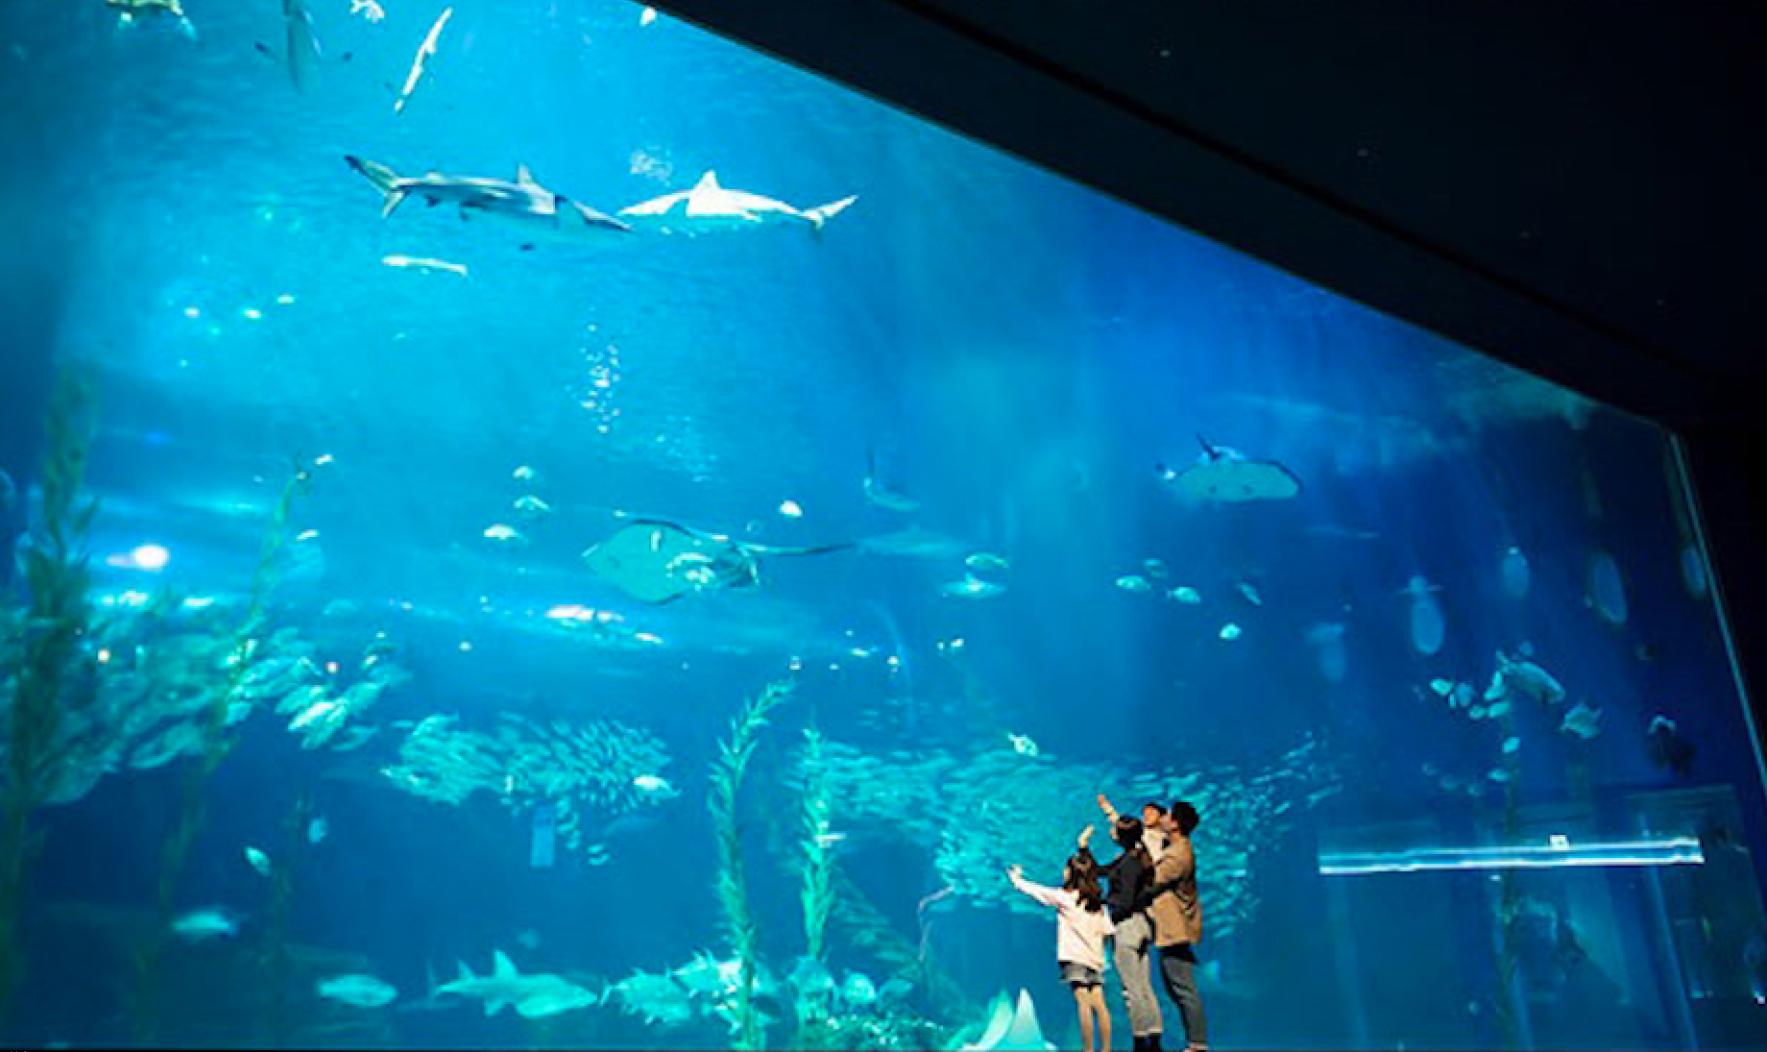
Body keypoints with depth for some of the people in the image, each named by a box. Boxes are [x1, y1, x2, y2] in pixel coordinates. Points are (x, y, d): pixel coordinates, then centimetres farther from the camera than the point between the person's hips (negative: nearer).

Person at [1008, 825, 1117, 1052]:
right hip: (1095, 959, 6)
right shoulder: (1098, 902, 11)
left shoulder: (1065, 897, -4)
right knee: (1099, 1004, 2)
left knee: (1083, 1003, -8)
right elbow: (1108, 931, 9)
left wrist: (1016, 878, 18)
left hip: (1075, 957, -6)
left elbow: (1037, 891, 3)